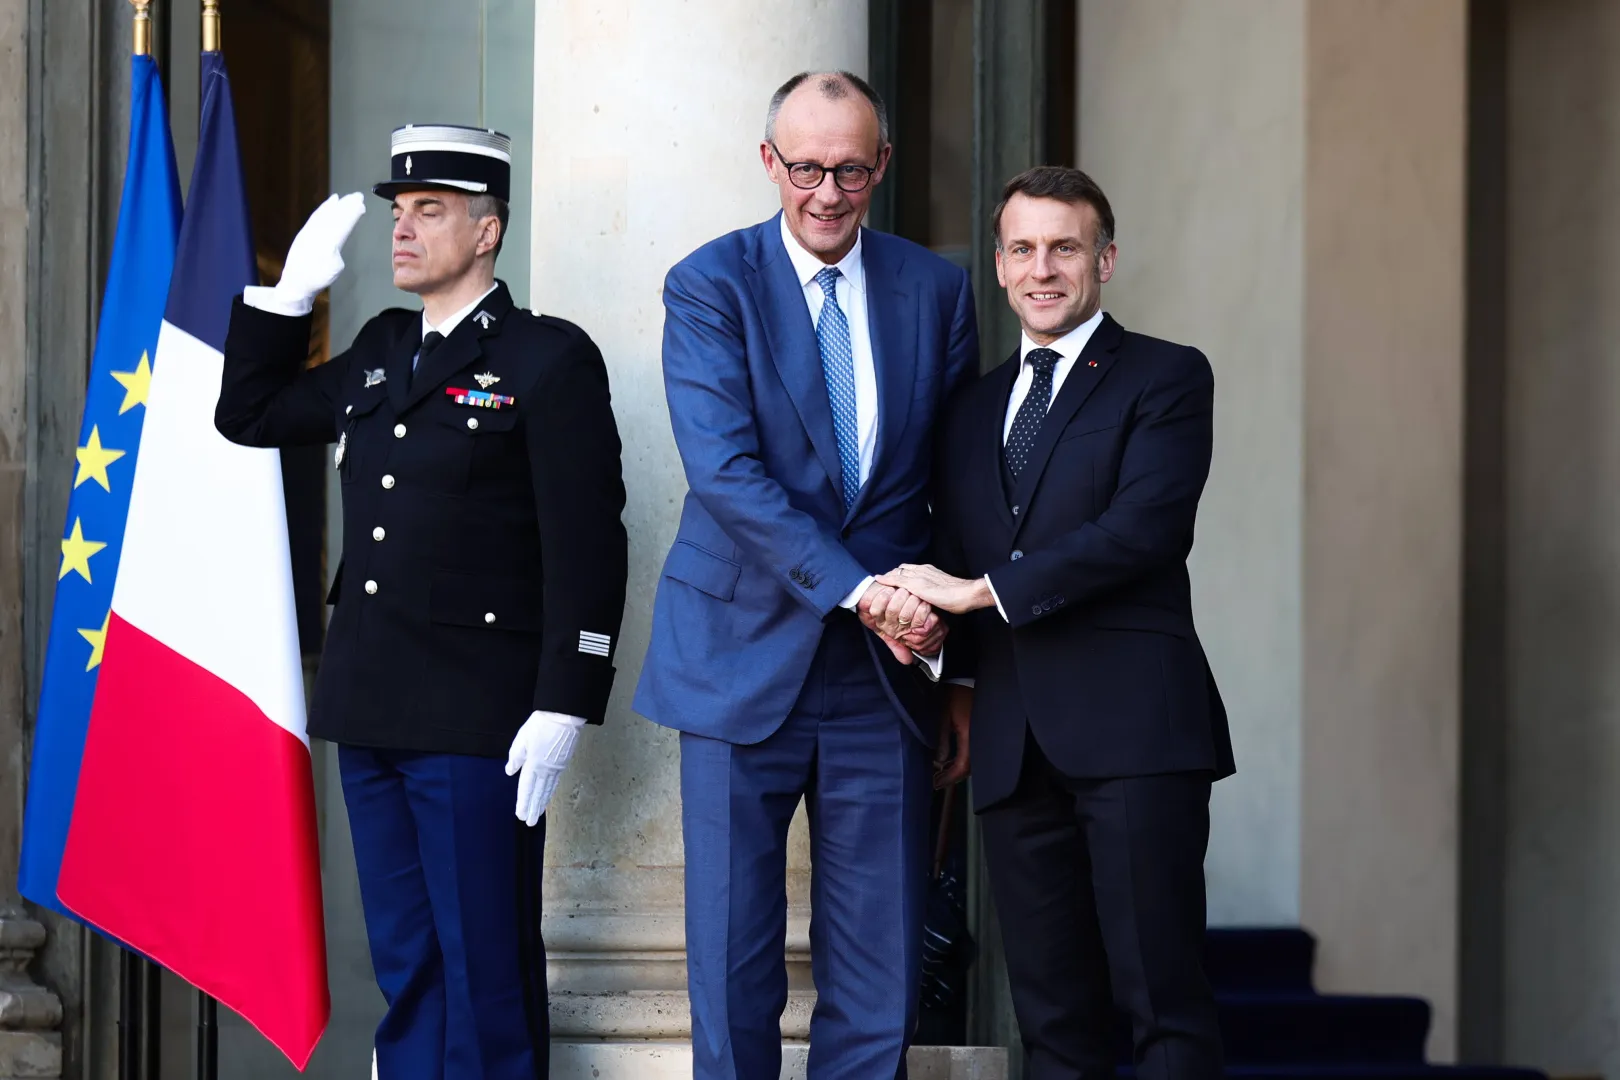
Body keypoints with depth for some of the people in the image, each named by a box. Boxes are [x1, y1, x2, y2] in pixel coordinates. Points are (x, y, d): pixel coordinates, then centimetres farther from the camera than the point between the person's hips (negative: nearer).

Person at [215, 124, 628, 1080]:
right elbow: (247, 414, 25)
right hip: (372, 714, 7)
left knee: (484, 971, -3)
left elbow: (588, 548, -12)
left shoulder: (550, 359, -6)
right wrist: (292, 288, 13)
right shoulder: (381, 352, 15)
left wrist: (561, 713, -17)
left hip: (478, 722, -7)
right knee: (405, 964, 12)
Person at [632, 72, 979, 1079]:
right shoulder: (710, 285, -3)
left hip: (885, 672, 3)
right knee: (733, 965, 1)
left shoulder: (937, 290, 7)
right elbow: (725, 470, -14)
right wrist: (857, 590, -21)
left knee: (880, 976, 3)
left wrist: (942, 624, 2)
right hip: (744, 659, -2)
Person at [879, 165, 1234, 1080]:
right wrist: (957, 694, 4)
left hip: (1131, 728, -5)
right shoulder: (975, 411, 22)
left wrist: (983, 589, -12)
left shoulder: (1167, 378, 4)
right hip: (1015, 746, 6)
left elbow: (1147, 525, -11)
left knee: (1164, 998, -8)